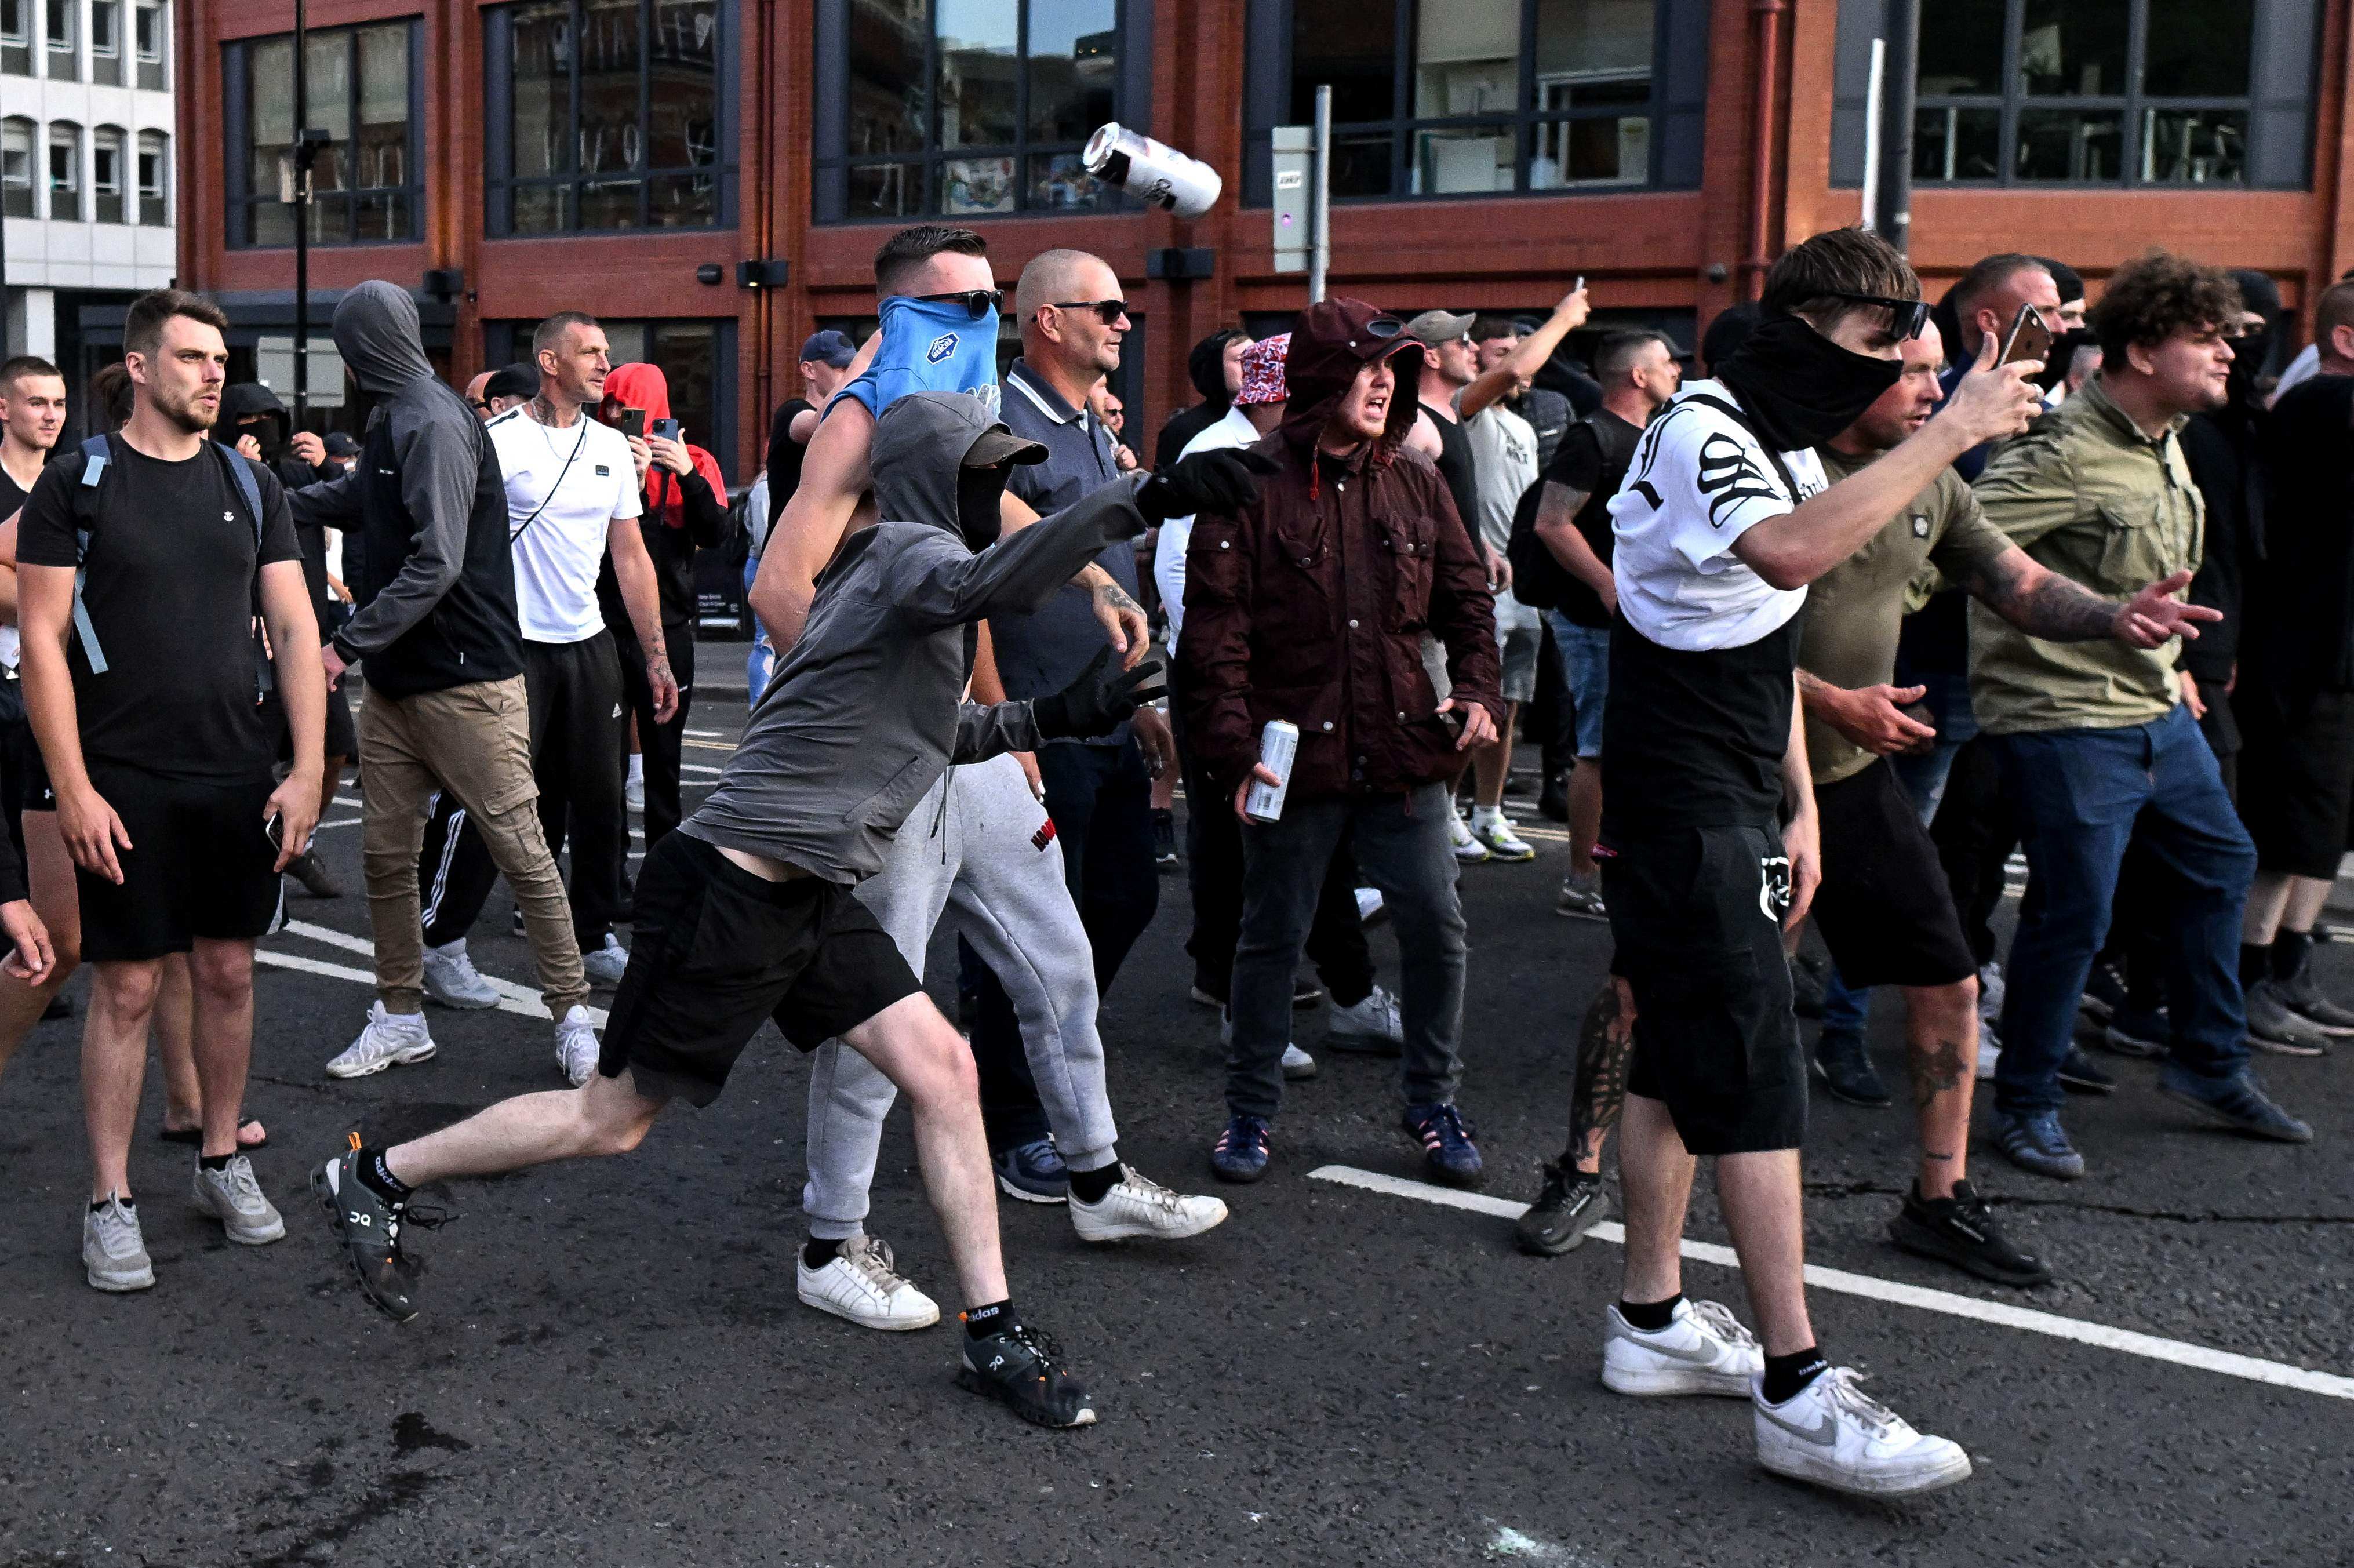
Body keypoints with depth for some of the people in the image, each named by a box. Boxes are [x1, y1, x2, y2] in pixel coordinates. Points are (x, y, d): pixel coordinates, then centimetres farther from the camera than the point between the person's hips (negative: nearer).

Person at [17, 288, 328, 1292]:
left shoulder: (250, 486, 8)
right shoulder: (76, 486, -2)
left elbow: (295, 630, 6)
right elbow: (41, 640, -5)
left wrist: (308, 769, -2)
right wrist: (73, 788, -12)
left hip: (240, 778, 4)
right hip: (124, 785, -3)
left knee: (228, 971, 10)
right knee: (127, 985, 0)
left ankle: (222, 1161, 27)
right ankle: (110, 1201, 11)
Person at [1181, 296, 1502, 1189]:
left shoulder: (1414, 485, 8)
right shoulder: (1252, 486, -6)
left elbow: (1466, 599, 17)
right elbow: (1214, 629, -8)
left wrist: (1477, 691, 0)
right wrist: (1233, 751, -14)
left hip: (1404, 751, 4)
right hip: (1295, 751, -3)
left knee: (1436, 927, 4)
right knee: (1272, 936, 8)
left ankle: (1432, 1102, 23)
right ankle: (1250, 1109, 25)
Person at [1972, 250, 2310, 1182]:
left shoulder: (2165, 447, 11)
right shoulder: (2065, 455, -20)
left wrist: (2165, 666, 20)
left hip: (2156, 710, 10)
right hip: (2067, 721, -10)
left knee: (2219, 865, 19)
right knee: (2073, 913, -6)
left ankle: (2209, 1069, 35)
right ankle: (2025, 1106, 11)